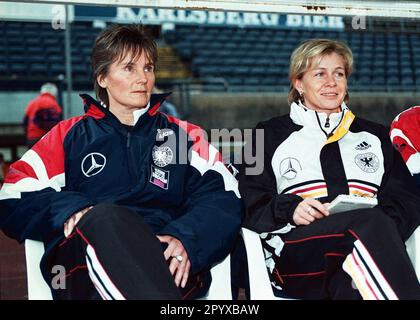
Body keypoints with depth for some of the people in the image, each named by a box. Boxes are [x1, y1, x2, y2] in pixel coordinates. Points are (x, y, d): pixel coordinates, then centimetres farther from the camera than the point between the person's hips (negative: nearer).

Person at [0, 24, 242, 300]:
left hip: (164, 261, 0)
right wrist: (69, 209, -8)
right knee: (106, 218, -37)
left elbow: (223, 200, 8)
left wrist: (186, 239, -13)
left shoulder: (185, 136, 25)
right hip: (79, 262, 0)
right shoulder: (70, 136, 24)